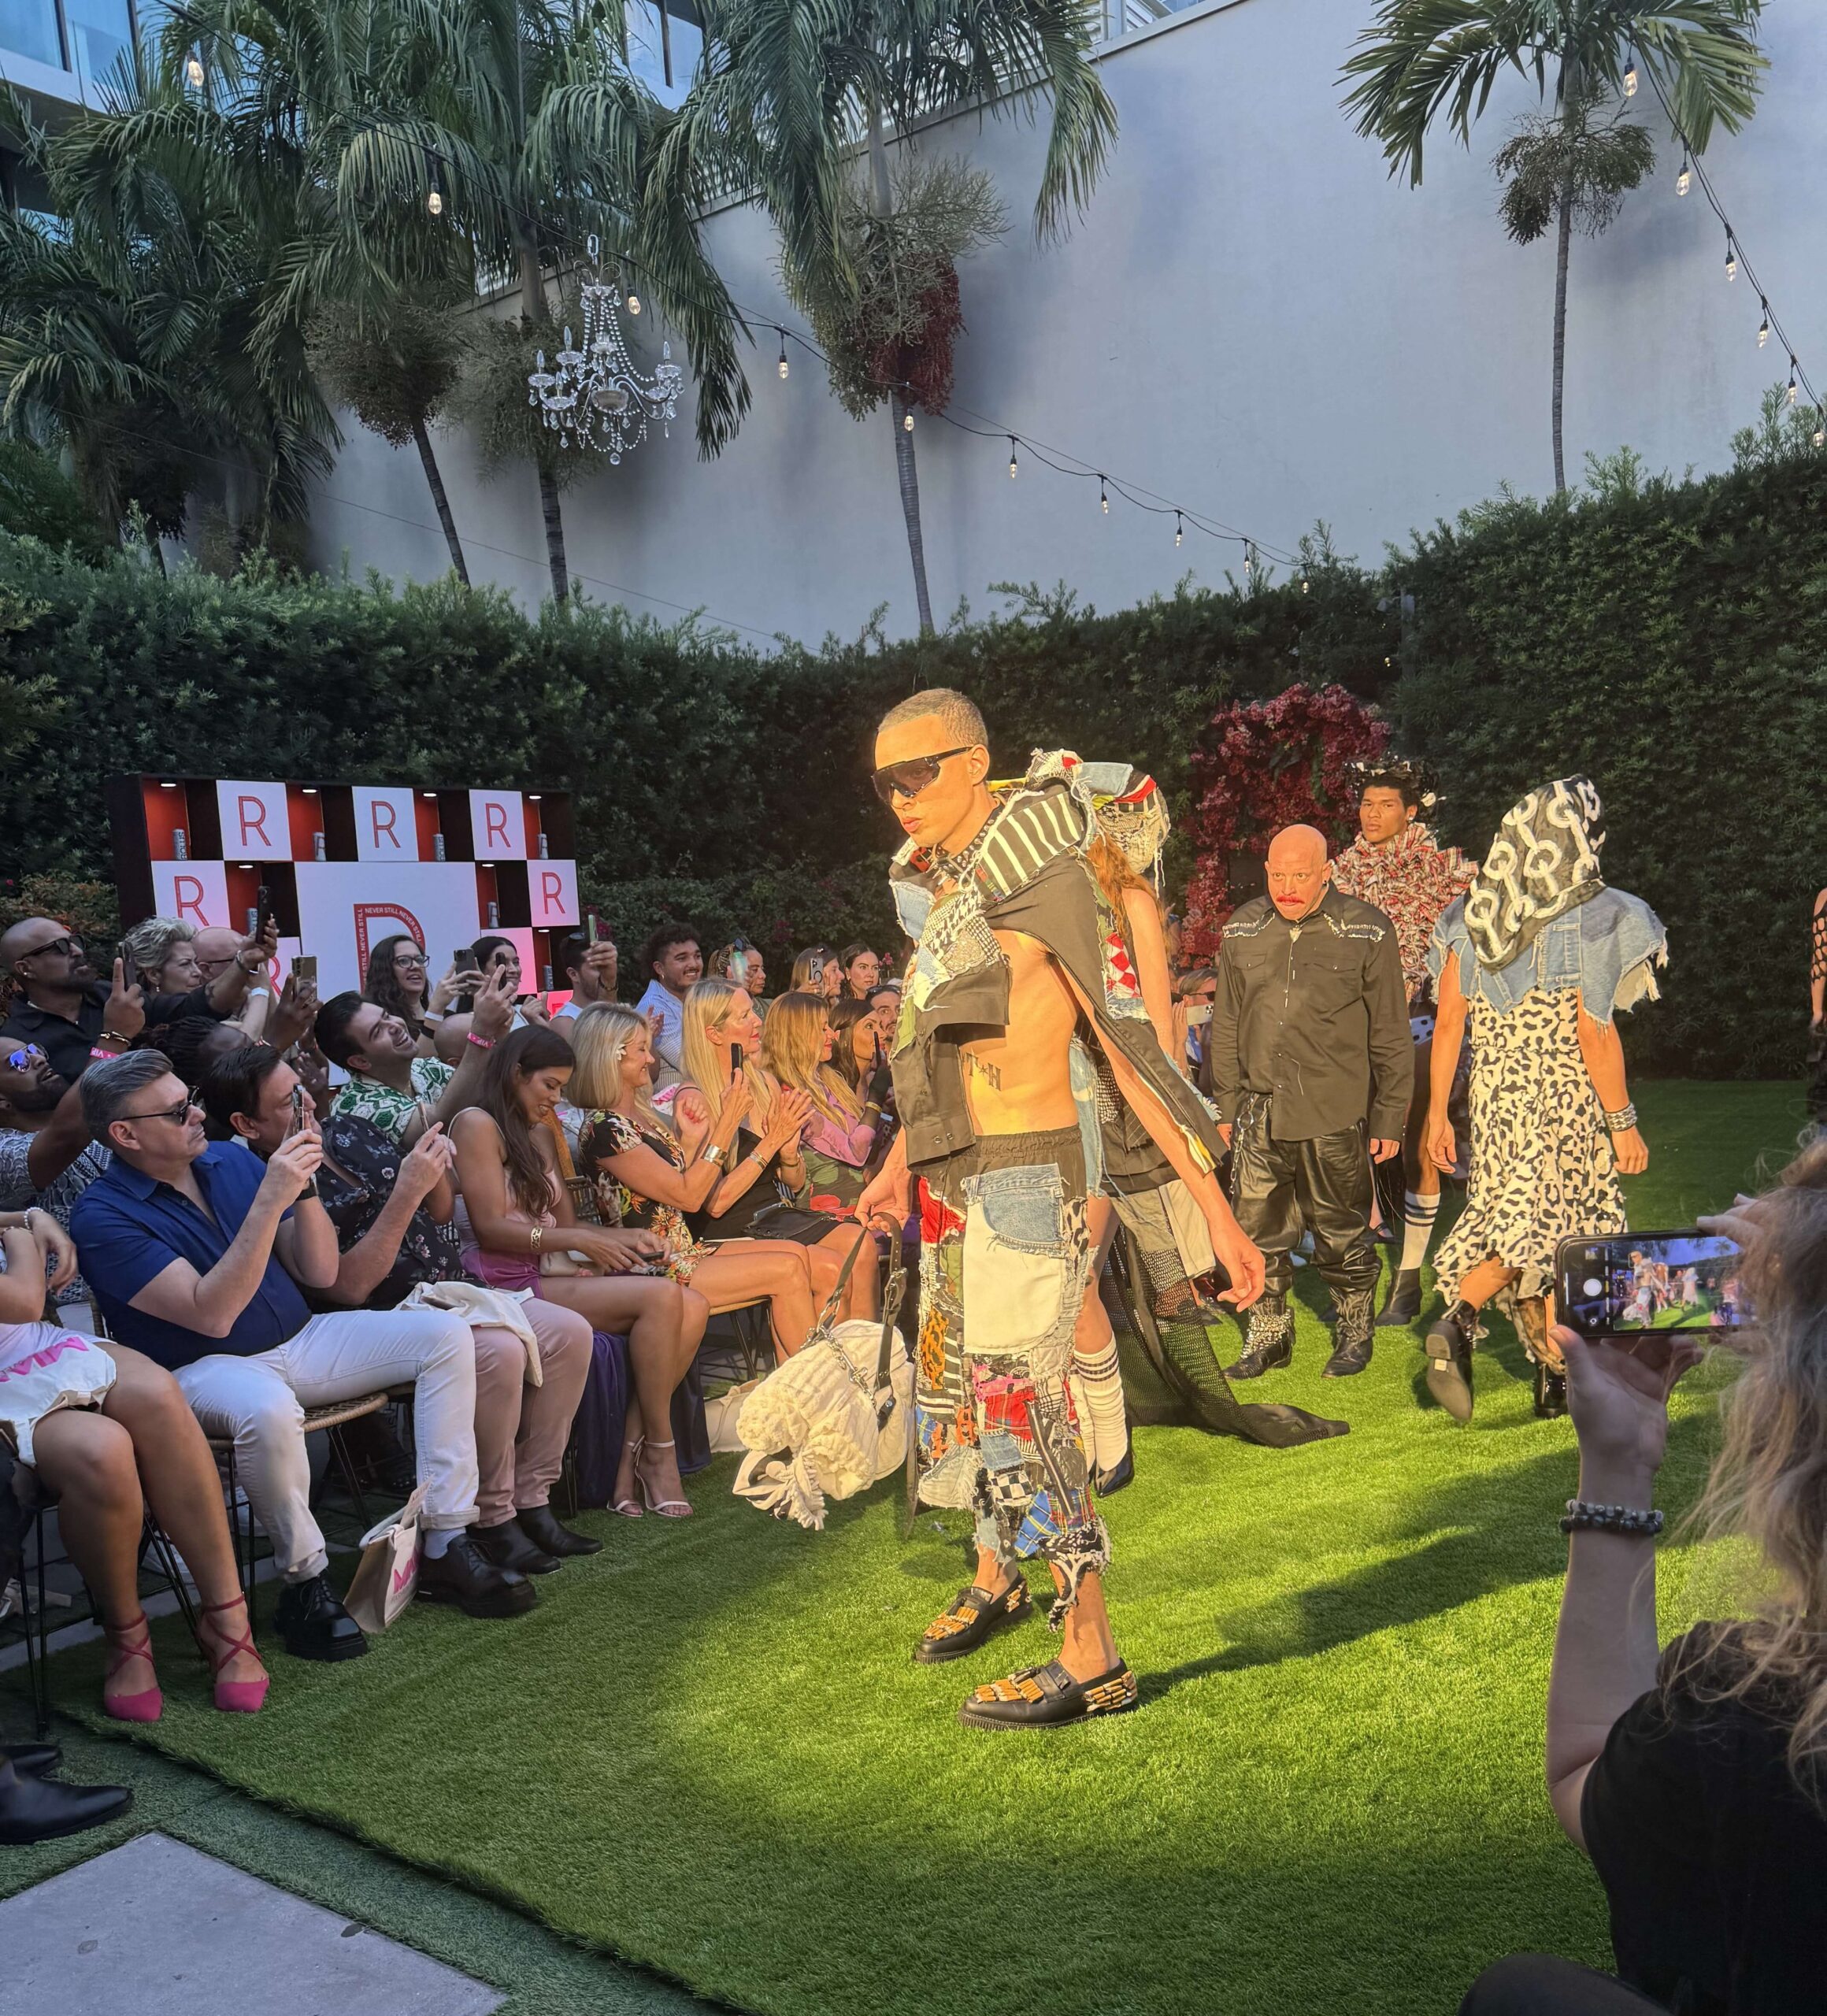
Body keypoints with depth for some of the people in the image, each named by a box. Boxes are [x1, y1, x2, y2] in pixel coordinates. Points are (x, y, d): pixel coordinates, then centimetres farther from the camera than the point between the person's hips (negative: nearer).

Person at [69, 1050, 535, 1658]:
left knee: (445, 1335, -8)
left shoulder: (231, 1159, 5)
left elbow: (321, 1272, 3)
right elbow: (212, 1314, -25)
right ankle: (304, 1582, -18)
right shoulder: (103, 1215, -14)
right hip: (204, 1367, -7)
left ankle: (444, 1545, -10)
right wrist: (270, 1200, -28)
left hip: (299, 1340, 7)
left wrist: (303, 1186, -13)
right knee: (267, 1408, -41)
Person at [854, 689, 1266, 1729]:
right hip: (957, 1182, 9)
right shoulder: (941, 889, 11)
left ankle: (1092, 1660, 8)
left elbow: (1137, 1051, -16)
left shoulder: (1042, 881, -14)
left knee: (1018, 1411, -5)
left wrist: (1216, 1211, -17)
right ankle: (997, 1580, 43)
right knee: (955, 1392, 20)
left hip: (1026, 1182, -9)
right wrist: (901, 1165, 29)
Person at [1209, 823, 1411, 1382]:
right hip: (1261, 1113, 3)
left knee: (1341, 1232, 9)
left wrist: (1389, 1118, 0)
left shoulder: (1366, 932, -3)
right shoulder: (1243, 929, 6)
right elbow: (1227, 1025, 14)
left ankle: (1354, 1332, 30)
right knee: (1257, 1232, 8)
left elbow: (1391, 1035, 1)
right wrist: (1227, 1106, 12)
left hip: (1336, 1114, -3)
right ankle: (1268, 1334, 26)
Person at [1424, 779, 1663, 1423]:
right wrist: (1624, 1121, -6)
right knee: (1549, 1227, 1)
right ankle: (1457, 1320, -21)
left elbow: (1447, 1023, 4)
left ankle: (1557, 1377, 19)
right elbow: (1595, 1033, -12)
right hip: (1564, 1103, -5)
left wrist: (1438, 1113, 9)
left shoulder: (1471, 915, 6)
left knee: (1523, 1220, 13)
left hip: (1493, 1099, 5)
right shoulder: (1591, 917, -8)